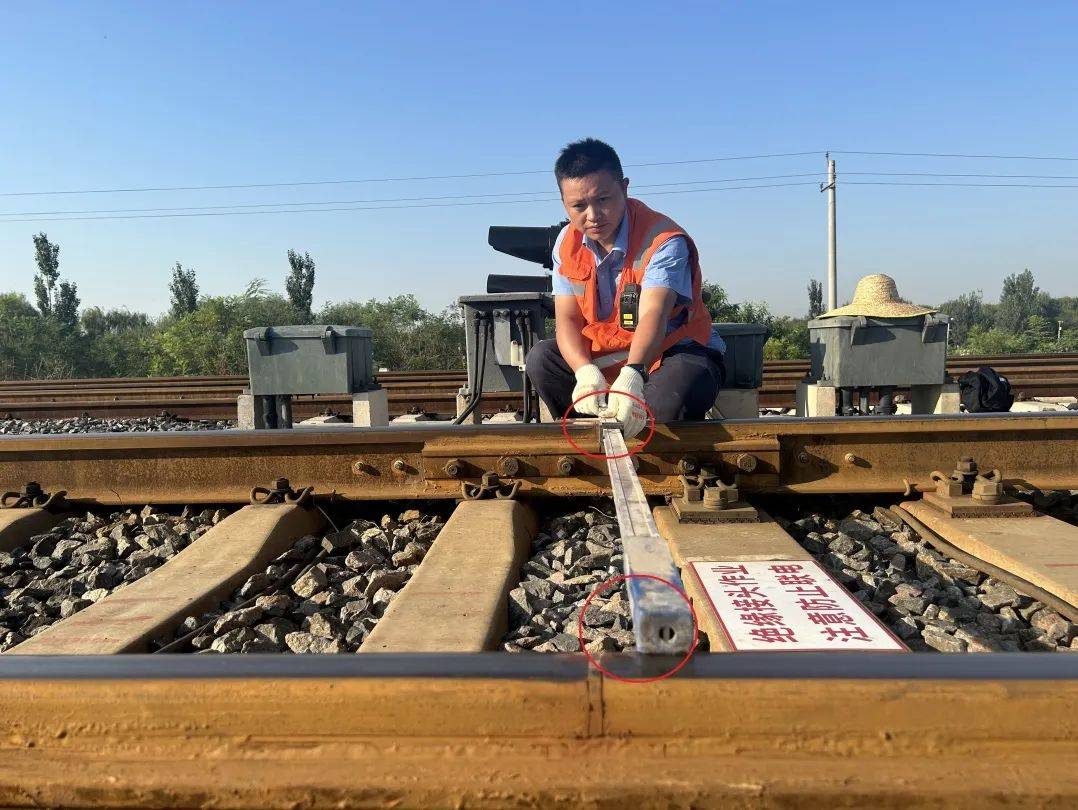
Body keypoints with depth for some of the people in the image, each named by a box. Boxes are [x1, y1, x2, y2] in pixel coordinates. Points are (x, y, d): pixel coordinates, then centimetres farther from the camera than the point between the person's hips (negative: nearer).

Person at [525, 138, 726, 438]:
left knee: (677, 386, -39)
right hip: (603, 358, 6)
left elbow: (652, 316, -36)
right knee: (540, 358, -14)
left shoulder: (663, 240, -21)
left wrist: (632, 375, -56)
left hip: (677, 352, -5)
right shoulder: (568, 244, -2)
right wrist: (585, 372, -31)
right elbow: (567, 318, -9)